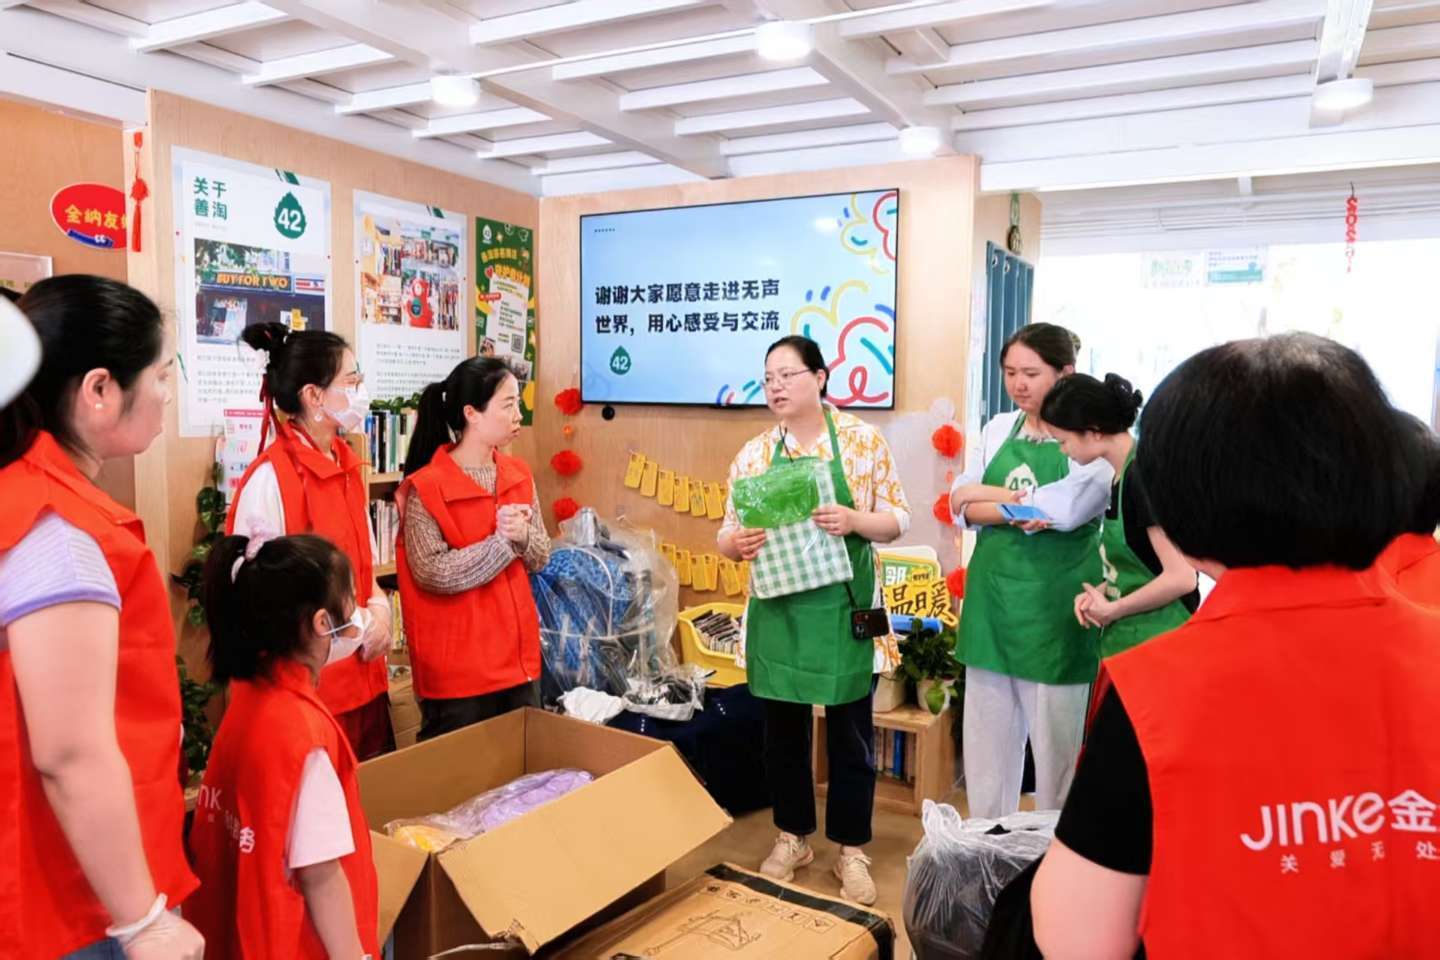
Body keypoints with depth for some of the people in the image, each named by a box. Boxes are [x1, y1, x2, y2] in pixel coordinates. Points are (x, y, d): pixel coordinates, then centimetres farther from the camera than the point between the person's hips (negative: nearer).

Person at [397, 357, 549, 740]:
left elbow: (540, 556, 7)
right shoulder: (425, 488, -14)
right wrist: (503, 541, -20)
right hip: (457, 667, -6)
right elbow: (433, 573, -19)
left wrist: (522, 537, -15)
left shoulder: (519, 475, 5)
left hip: (519, 656, 6)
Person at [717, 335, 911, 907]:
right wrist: (735, 543, -17)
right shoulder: (753, 453, 3)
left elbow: (898, 519, -2)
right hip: (777, 612, 3)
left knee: (849, 730, 8)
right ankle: (792, 837, 32)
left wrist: (854, 520, -21)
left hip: (844, 608, -2)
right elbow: (728, 533, 6)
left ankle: (851, 849, 25)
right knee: (782, 729, 13)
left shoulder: (863, 440, -3)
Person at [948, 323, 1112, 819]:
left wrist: (984, 494, -7)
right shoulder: (997, 429, 9)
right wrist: (1019, 510, -16)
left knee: (1056, 739, 7)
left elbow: (1060, 509, -20)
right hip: (992, 594, 5)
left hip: (1054, 605, -5)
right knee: (986, 734, 13)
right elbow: (961, 506, 2)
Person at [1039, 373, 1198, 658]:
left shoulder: (1144, 476, -18)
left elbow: (1181, 577, -22)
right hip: (1124, 640, 9)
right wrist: (1101, 593, 3)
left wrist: (1113, 609, -11)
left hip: (1155, 643, -9)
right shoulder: (1122, 476, 9)